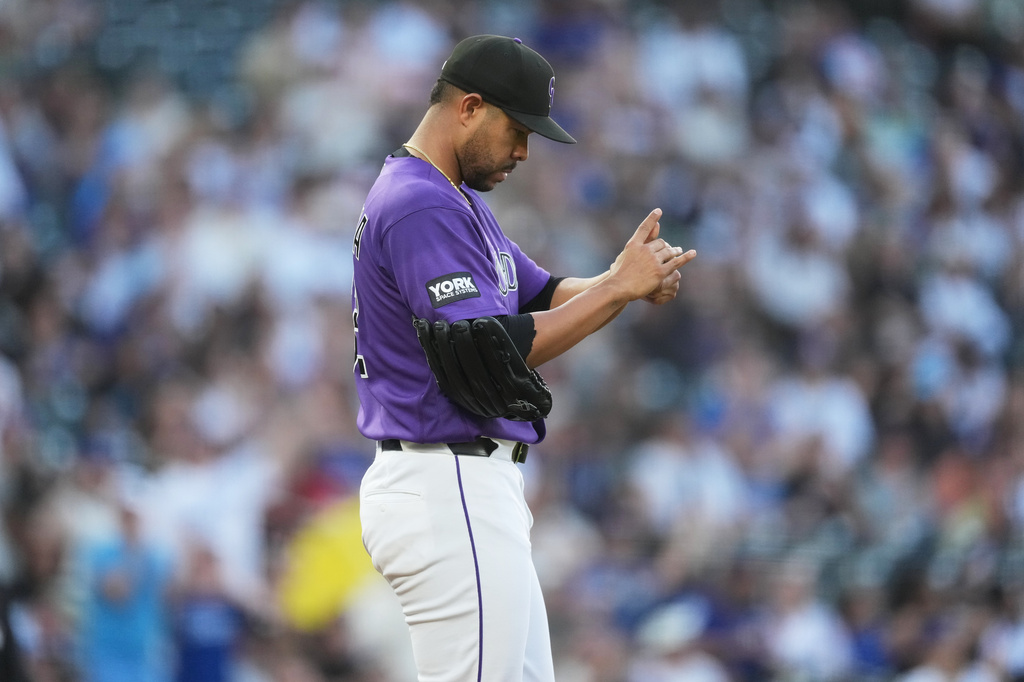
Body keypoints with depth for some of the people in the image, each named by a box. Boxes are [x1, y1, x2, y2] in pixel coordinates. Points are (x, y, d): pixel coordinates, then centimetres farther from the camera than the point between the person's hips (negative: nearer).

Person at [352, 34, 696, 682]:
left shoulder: (454, 198, 18)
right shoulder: (422, 209, -17)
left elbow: (540, 296, 19)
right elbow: (484, 357, -24)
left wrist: (630, 277, -2)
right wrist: (618, 288, -19)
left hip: (474, 488, 11)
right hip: (450, 498, -11)